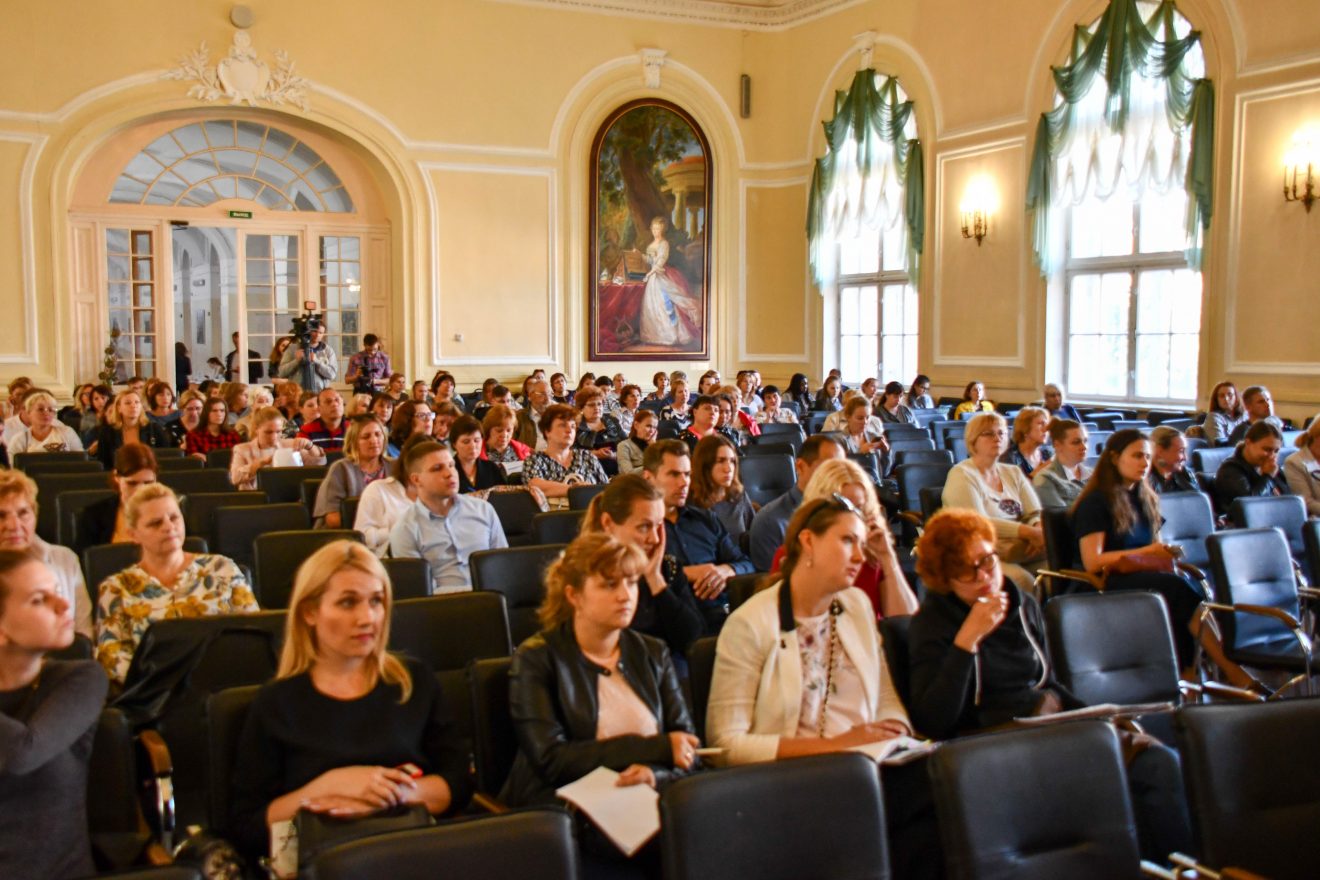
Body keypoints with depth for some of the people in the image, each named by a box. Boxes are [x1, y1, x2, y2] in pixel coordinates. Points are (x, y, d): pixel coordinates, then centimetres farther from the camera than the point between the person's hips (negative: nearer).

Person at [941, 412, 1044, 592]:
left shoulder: (1014, 473, 18)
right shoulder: (962, 475, -2)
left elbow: (1036, 514, 8)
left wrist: (1039, 531, -16)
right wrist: (1028, 532, -22)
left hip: (1021, 551, 6)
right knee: (1021, 579, -32)